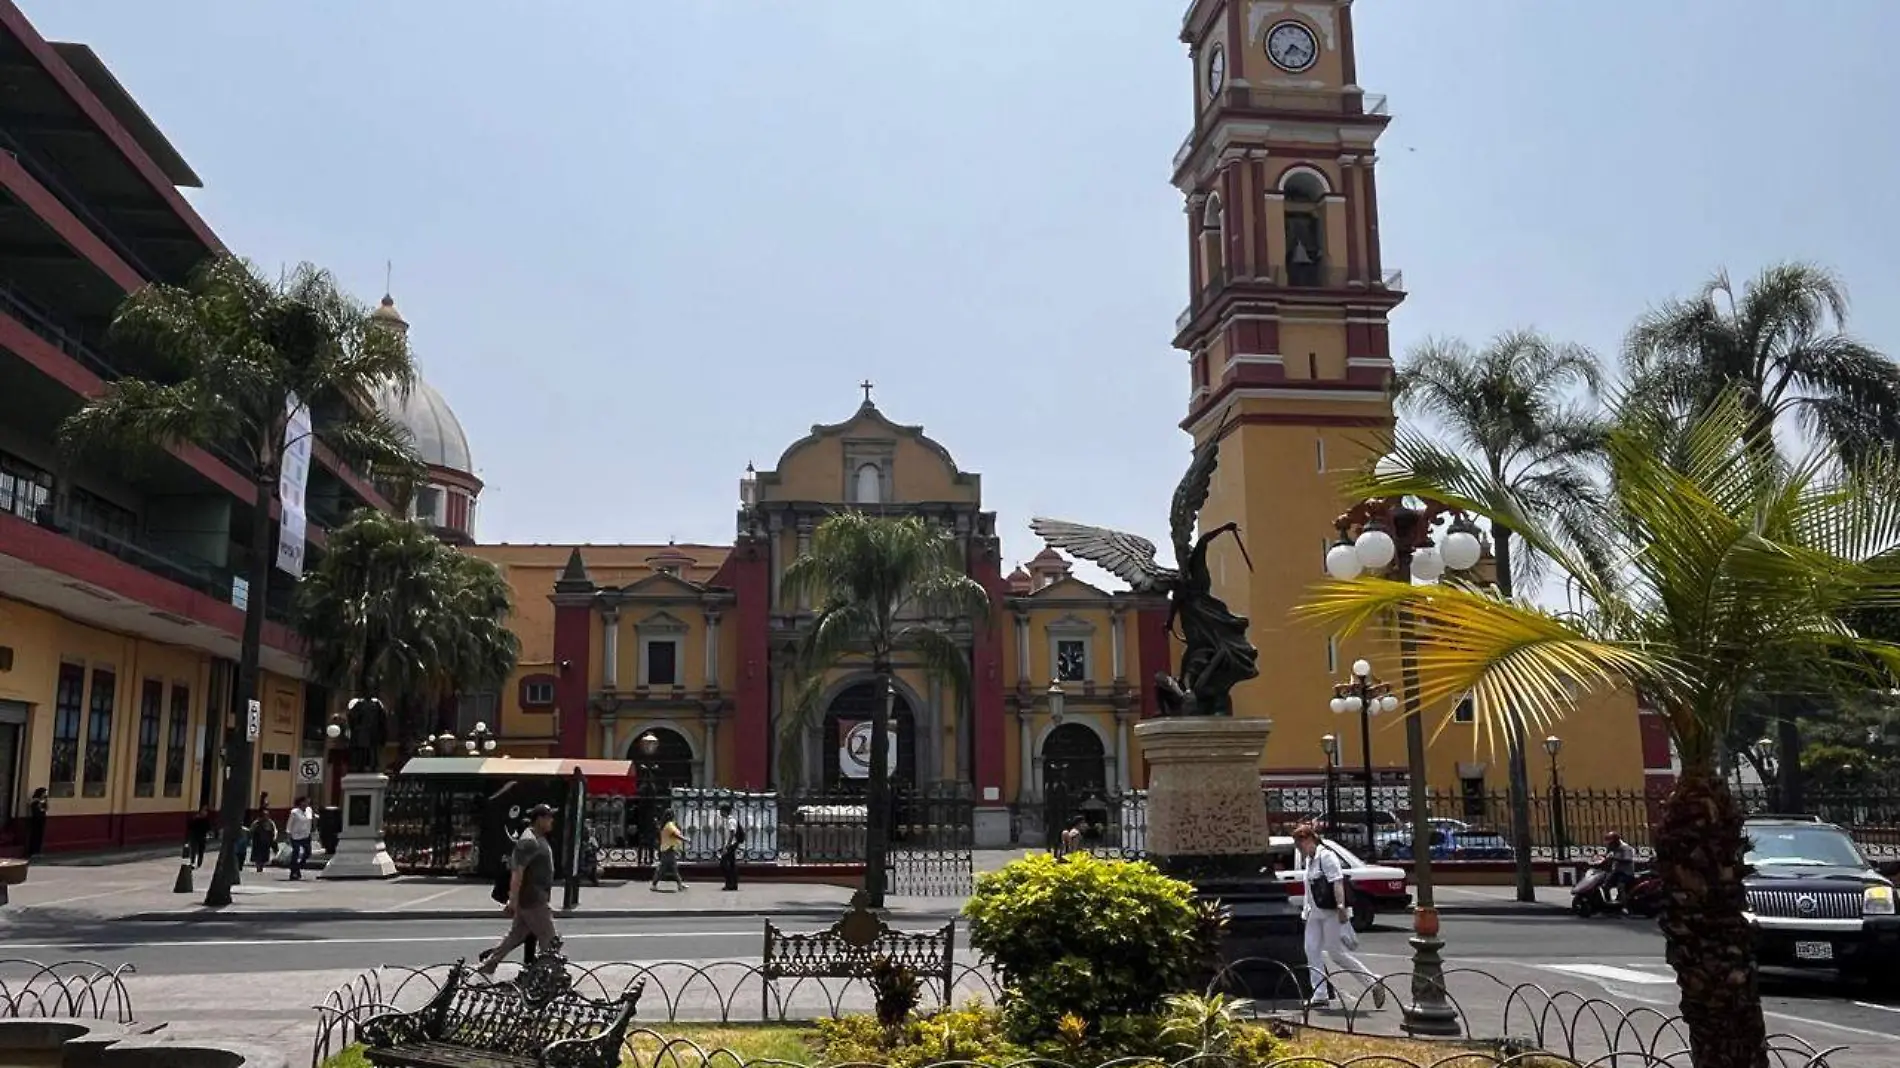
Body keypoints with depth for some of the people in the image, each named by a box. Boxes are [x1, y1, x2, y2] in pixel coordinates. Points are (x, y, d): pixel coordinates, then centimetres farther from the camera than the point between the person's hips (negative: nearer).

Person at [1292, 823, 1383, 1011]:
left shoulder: (1326, 856, -14)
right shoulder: (1309, 859, 14)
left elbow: (1337, 883, -21)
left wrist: (1341, 907, -28)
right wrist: (1306, 908, 19)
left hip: (1331, 912, -9)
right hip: (1316, 913, 9)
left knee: (1336, 953, -6)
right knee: (1312, 951, 2)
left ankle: (1374, 984, 6)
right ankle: (1320, 995, 7)